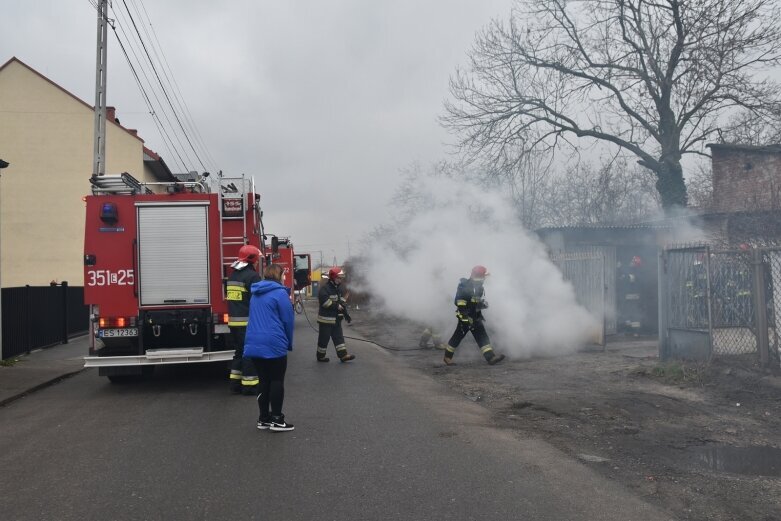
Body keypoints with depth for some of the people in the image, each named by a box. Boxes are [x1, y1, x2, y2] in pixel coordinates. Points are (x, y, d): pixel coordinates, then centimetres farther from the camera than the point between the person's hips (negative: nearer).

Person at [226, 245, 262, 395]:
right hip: (248, 322, -8)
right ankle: (250, 386, 2)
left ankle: (236, 383, 19)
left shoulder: (233, 275, 15)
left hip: (233, 321, 8)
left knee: (239, 351, 16)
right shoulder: (252, 276, -12)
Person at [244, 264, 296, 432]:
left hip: (254, 344, 7)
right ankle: (276, 419, 5)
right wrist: (289, 343, 6)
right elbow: (288, 320, -8)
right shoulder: (280, 293, -8)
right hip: (274, 344, -7)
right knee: (277, 381, 2)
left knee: (264, 381, 13)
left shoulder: (256, 294, 16)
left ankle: (264, 419, 18)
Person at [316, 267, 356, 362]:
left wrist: (343, 303, -2)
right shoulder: (324, 288, -16)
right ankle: (321, 356, 15)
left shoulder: (338, 288, 11)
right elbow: (325, 302, -26)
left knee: (339, 337, 6)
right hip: (326, 318, -8)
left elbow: (342, 298, 22)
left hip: (336, 318, 8)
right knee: (324, 338, 2)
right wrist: (337, 306, -19)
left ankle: (343, 355, 7)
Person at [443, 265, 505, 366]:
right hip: (465, 317, -8)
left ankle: (491, 357, -1)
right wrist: (465, 316, -22)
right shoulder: (464, 286, -16)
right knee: (458, 336, -1)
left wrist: (483, 304, -1)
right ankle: (447, 357, 14)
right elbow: (459, 302, -20)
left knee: (482, 337, 2)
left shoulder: (479, 288, 11)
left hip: (476, 317, 8)